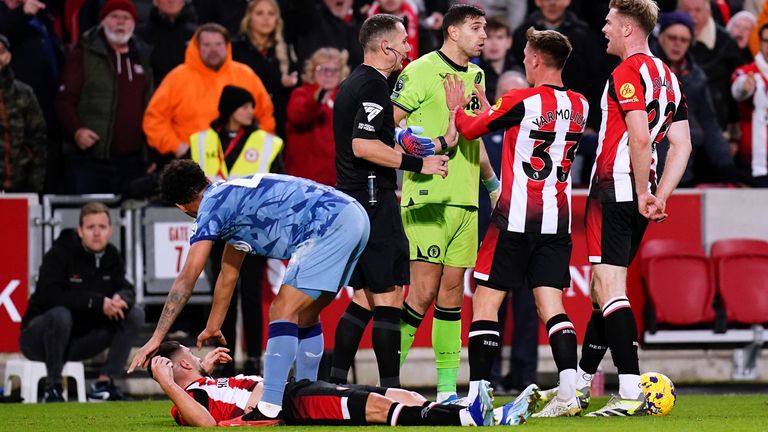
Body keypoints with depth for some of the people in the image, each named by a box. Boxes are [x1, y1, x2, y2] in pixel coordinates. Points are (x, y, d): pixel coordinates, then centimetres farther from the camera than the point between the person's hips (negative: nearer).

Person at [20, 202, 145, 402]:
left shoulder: (111, 256, 2)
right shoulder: (60, 254, -18)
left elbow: (127, 291, -4)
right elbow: (50, 295, -31)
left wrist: (120, 299, -31)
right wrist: (98, 303, -35)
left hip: (81, 339, 6)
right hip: (38, 338, -6)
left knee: (135, 314, -7)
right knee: (61, 314, -39)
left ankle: (104, 383, -8)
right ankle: (52, 387, -25)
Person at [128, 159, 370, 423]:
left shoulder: (212, 205, 0)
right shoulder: (233, 195, 27)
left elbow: (187, 278, -4)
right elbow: (228, 274, 38)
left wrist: (157, 337, -2)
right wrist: (213, 327, 48)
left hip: (331, 224, -10)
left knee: (284, 311, -11)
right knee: (304, 316, 20)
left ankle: (270, 408, -18)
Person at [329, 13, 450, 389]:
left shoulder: (353, 84, 19)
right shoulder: (373, 86, -13)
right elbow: (362, 145, -23)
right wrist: (418, 164, -19)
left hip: (352, 201, 10)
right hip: (373, 200, -10)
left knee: (364, 299, 13)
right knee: (388, 297, -8)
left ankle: (335, 382, 11)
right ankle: (391, 390, -10)